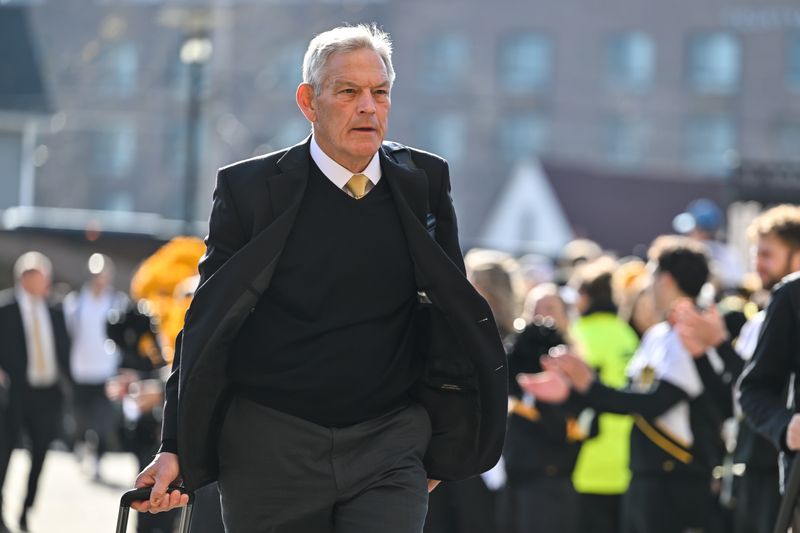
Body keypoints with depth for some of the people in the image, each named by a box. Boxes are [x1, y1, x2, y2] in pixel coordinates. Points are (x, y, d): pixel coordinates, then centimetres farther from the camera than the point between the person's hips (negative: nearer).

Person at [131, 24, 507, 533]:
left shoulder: (425, 182, 6)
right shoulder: (250, 190, -2)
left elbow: (447, 316, 15)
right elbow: (206, 327, 0)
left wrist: (444, 442, 14)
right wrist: (176, 449, -6)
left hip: (389, 446, 1)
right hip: (270, 448, -1)